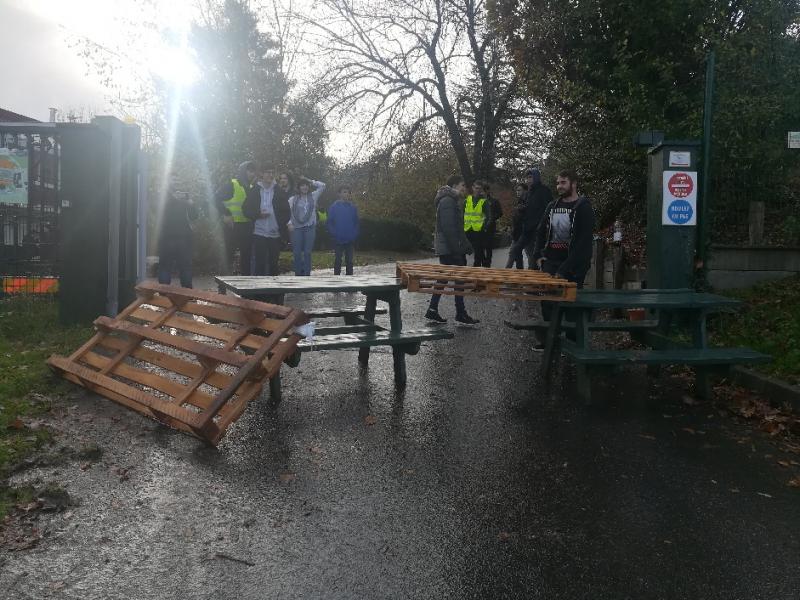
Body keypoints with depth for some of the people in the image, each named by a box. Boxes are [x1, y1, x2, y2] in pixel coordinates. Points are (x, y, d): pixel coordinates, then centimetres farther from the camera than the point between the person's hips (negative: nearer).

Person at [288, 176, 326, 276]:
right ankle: (298, 275, 7)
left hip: (310, 227, 0)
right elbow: (288, 212, 5)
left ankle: (306, 274, 5)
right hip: (297, 228, 0)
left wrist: (311, 181, 5)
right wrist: (289, 223, -9)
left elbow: (322, 186, 4)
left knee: (307, 252, 1)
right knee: (297, 253, -1)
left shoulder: (313, 196, 10)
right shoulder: (293, 199, 8)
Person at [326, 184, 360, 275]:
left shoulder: (353, 207, 5)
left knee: (349, 261, 9)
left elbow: (356, 223, 11)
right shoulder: (334, 207, -3)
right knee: (338, 261, 3)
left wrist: (355, 235, -1)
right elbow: (329, 223, -3)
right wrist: (334, 235, -11)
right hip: (338, 240, -3)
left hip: (350, 240, 3)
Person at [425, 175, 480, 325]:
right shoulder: (447, 201, -14)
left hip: (445, 249, 11)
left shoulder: (453, 201, 20)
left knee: (443, 279, 11)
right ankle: (461, 314, 0)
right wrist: (456, 249, -24)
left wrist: (466, 245, 17)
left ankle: (432, 311, 15)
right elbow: (448, 228, -22)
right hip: (449, 249, -11)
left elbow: (458, 227, 23)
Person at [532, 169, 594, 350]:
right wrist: (538, 255, 4)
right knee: (547, 301, 5)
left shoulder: (583, 208, -8)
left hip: (573, 266, -5)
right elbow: (541, 231, 20)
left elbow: (583, 241, -15)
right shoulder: (552, 206, 11)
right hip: (550, 261, 5)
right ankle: (546, 340, 17)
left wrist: (565, 269, -19)